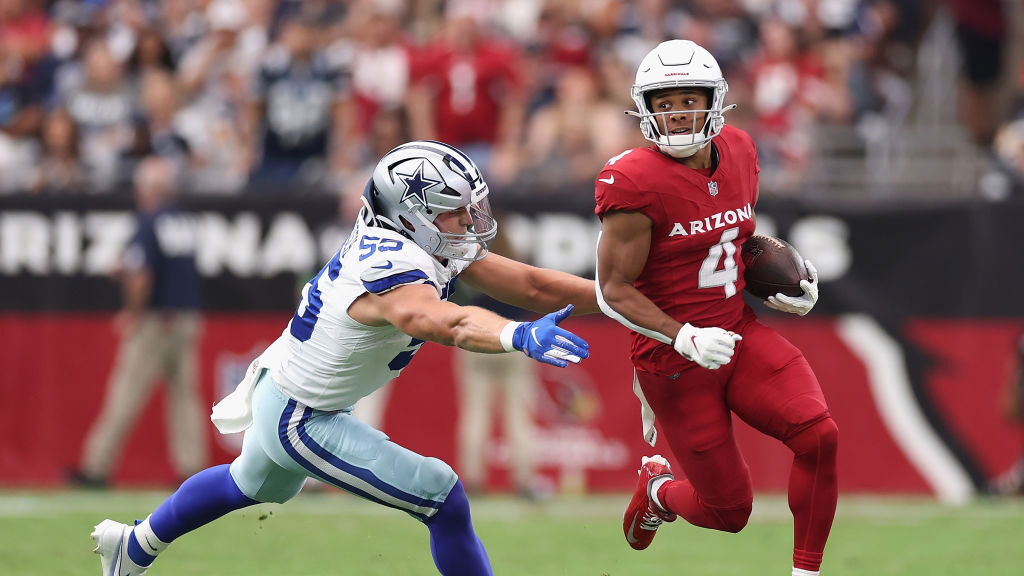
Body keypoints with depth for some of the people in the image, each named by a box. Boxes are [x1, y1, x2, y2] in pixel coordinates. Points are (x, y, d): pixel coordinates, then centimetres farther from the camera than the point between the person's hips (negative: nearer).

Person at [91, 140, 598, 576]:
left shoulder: (428, 244, -7)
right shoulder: (392, 271, -35)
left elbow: (532, 286, -7)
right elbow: (443, 322, -58)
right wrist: (519, 335, -75)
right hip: (303, 422, -10)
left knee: (252, 485, 37)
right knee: (445, 501, -12)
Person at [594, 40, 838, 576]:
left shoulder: (738, 152, 2)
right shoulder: (635, 183, -19)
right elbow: (614, 291, -16)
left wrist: (785, 288, 6)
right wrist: (684, 339, -27)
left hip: (741, 333, 5)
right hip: (674, 361, -5)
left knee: (818, 435, -19)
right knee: (729, 511, 2)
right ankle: (658, 490, 38)